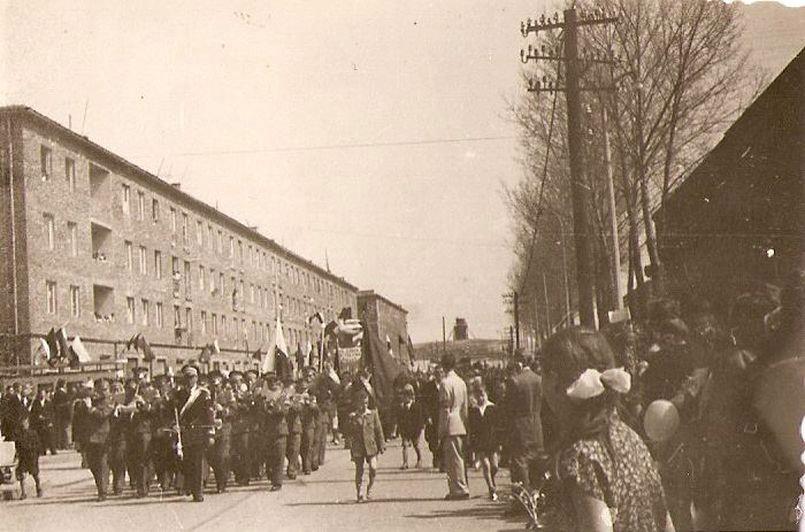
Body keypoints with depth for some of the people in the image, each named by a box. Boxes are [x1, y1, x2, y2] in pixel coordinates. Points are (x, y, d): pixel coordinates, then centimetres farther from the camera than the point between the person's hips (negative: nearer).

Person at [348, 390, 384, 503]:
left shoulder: (373, 414, 3)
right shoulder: (352, 416, 1)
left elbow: (378, 430, 7)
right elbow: (350, 434, 5)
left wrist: (381, 445, 4)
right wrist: (351, 450, 3)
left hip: (371, 446, 0)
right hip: (358, 448, 0)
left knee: (373, 468, -12)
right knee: (359, 471, 4)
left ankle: (370, 488, 13)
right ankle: (360, 494, 14)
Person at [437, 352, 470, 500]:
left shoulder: (445, 383, -12)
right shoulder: (461, 382, 13)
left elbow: (445, 409, -14)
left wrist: (440, 432, -10)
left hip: (451, 426, -8)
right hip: (461, 426, 8)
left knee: (455, 459, -5)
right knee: (457, 458, 12)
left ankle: (461, 489, -4)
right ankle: (455, 489, 17)